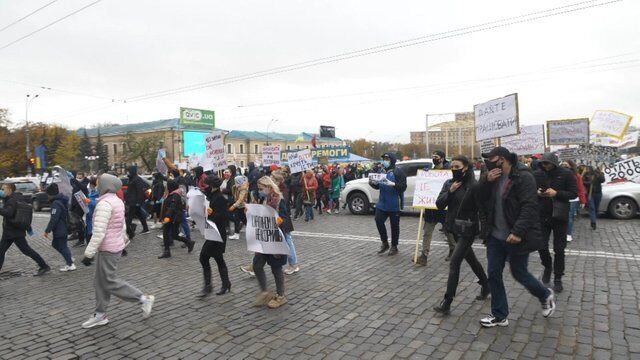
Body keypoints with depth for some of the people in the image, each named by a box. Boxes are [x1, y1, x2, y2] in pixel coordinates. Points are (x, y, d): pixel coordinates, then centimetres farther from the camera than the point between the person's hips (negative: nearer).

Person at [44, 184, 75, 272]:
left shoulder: (56, 203, -21)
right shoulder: (62, 200, 9)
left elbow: (53, 219, -25)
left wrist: (47, 230, -19)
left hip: (60, 230, -10)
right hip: (64, 228, 10)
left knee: (62, 247, 1)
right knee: (55, 244, 21)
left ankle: (70, 265, 7)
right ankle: (69, 259, 20)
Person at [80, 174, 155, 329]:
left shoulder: (104, 204, -22)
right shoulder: (117, 201, 9)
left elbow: (99, 233, -25)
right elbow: (123, 226, 16)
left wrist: (88, 254, -21)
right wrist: (120, 241, 25)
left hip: (107, 249, -10)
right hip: (115, 246, 10)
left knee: (109, 282, 1)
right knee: (100, 281, 16)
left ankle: (143, 299, 6)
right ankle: (100, 315, 25)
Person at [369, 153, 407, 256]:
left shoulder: (398, 172, -8)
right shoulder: (382, 171, 13)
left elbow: (403, 186, -16)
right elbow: (378, 186, 21)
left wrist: (392, 184, -30)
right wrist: (373, 183, 0)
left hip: (394, 205, -6)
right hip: (382, 203, 6)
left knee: (394, 225, 4)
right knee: (378, 221, -1)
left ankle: (394, 247, 19)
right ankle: (384, 243, 18)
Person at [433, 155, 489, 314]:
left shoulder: (474, 186, -13)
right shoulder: (449, 183, 4)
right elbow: (439, 205, -2)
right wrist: (450, 191, -14)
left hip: (468, 229, -6)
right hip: (455, 227, 7)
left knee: (454, 263, -10)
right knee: (471, 259, 22)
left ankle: (447, 303, -5)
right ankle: (486, 286, 44)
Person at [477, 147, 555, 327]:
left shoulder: (523, 177, -15)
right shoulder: (493, 177, 7)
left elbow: (529, 207, -21)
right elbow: (480, 198, 6)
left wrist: (518, 232, -27)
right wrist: (486, 181, -11)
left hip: (516, 237, -6)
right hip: (495, 236, 7)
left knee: (519, 273, 9)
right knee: (494, 274, 7)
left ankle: (545, 295, 40)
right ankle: (499, 315, 20)